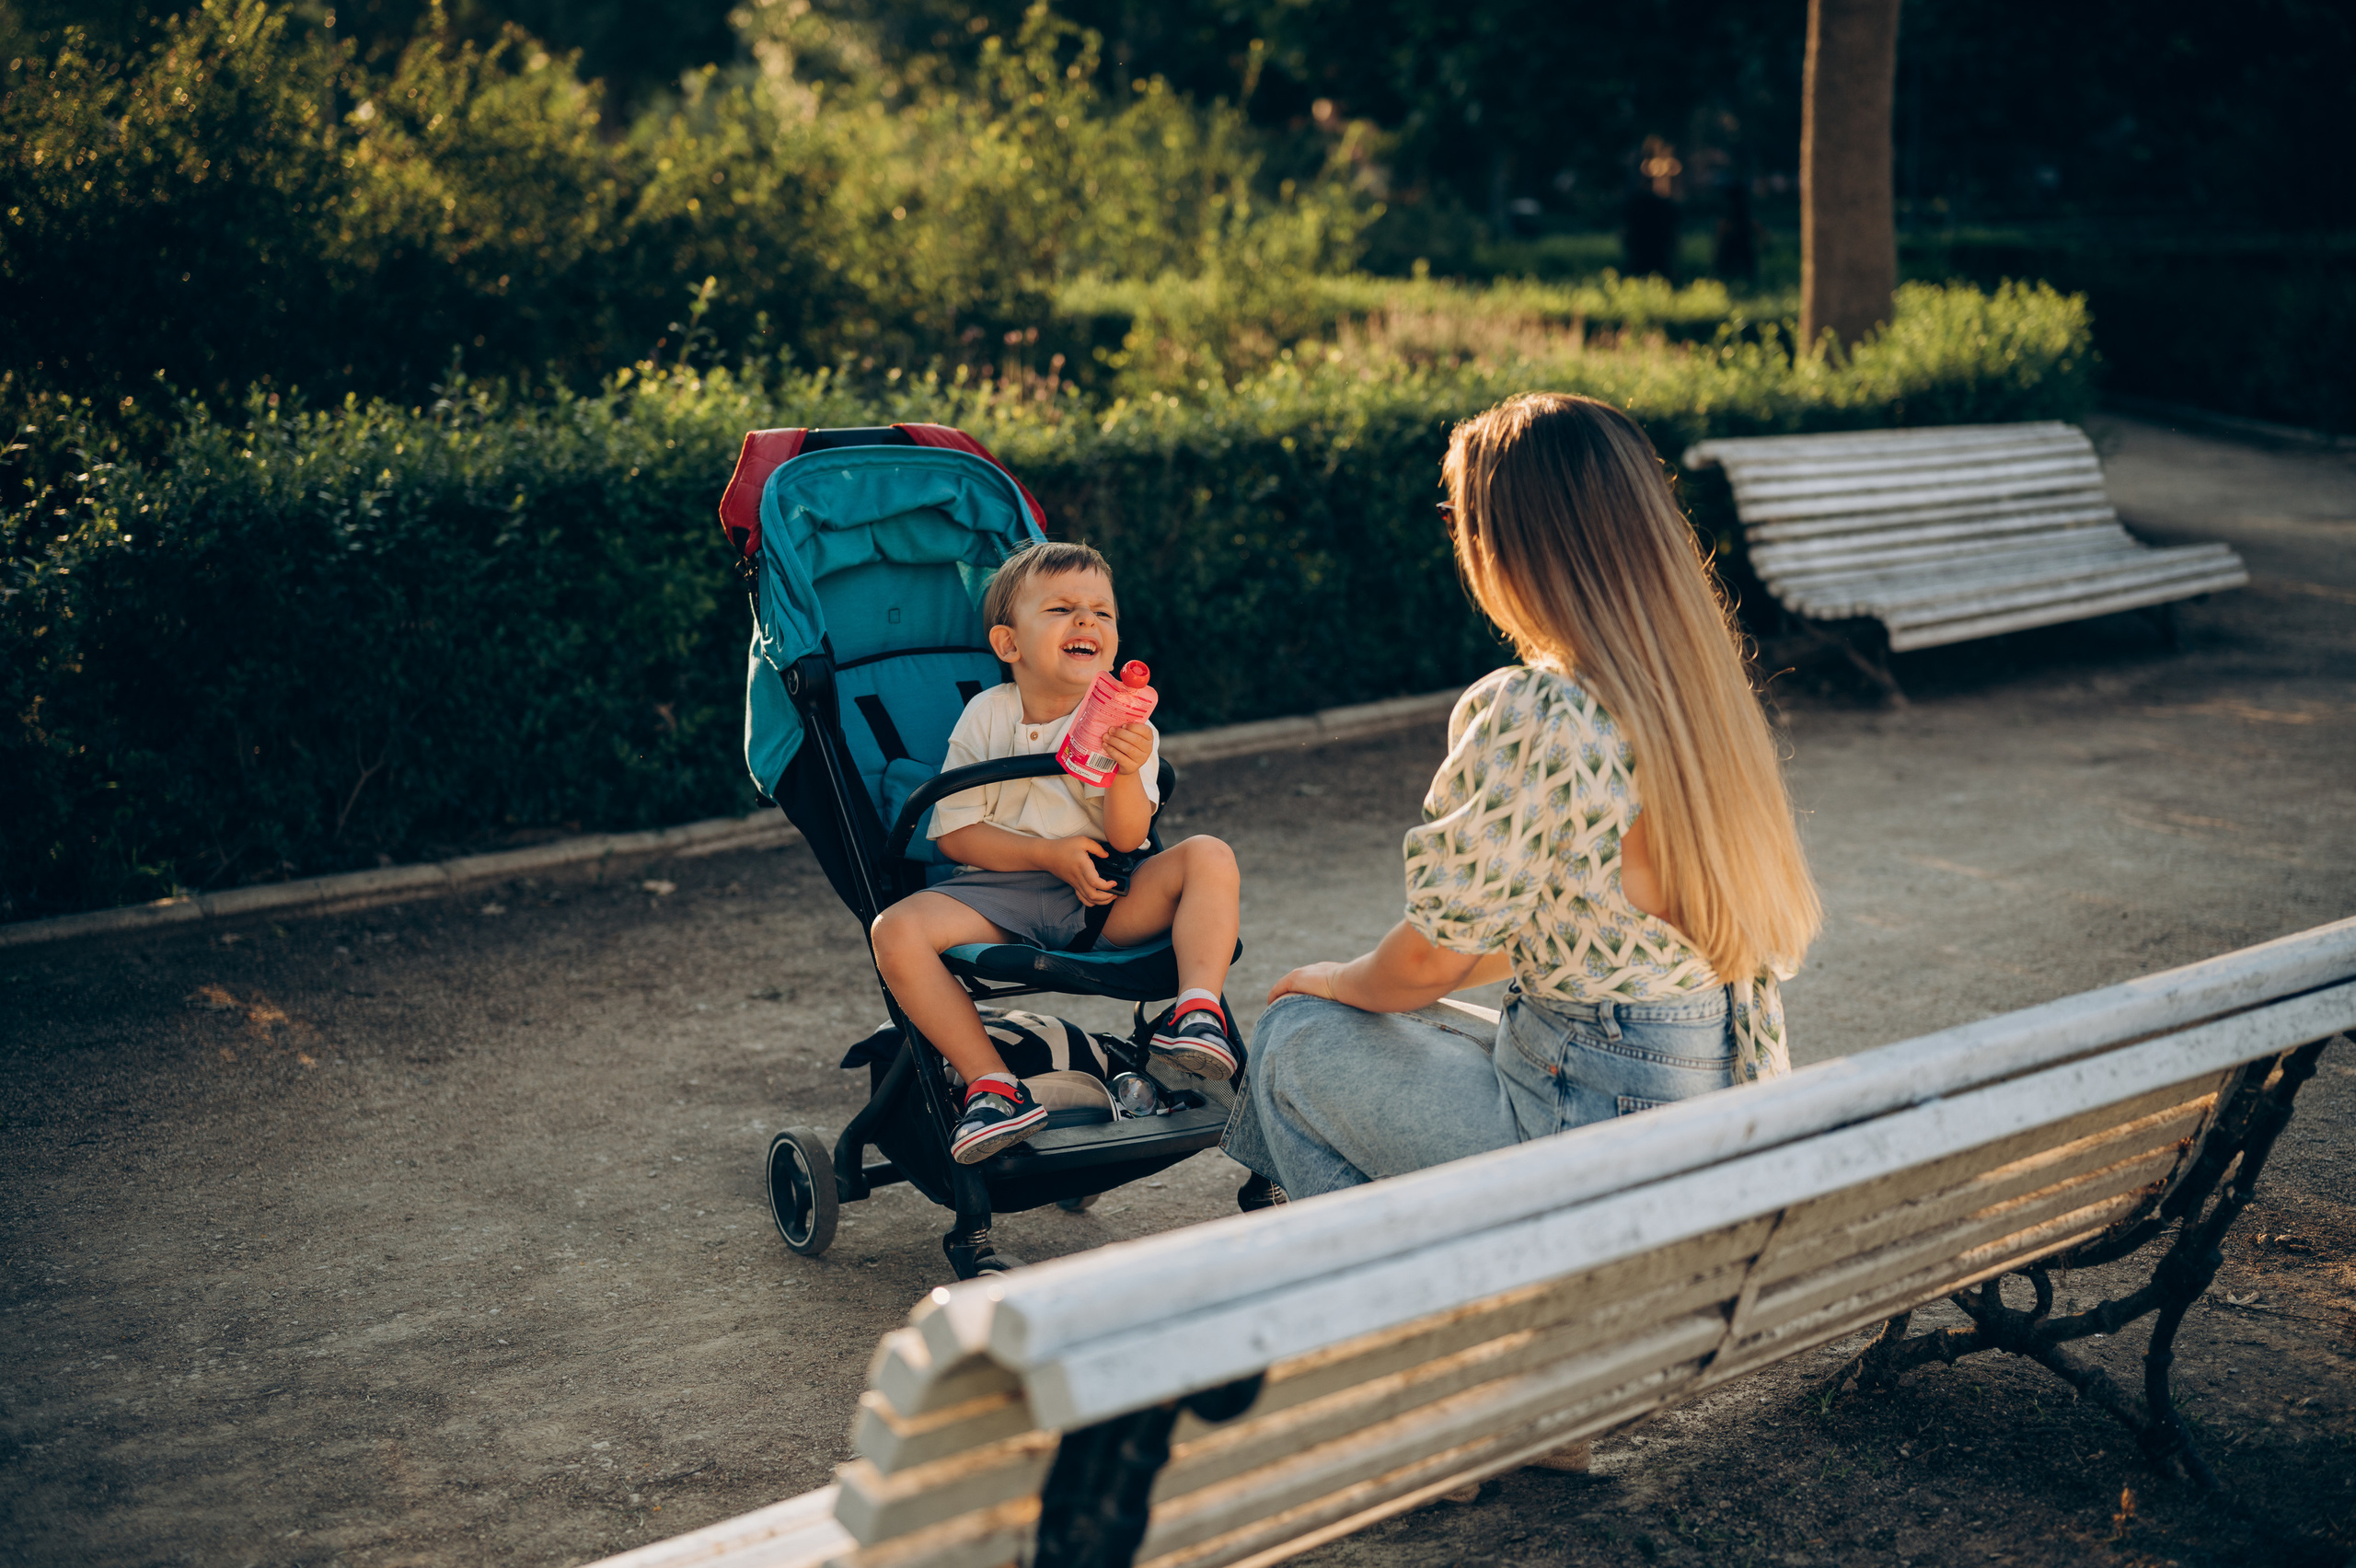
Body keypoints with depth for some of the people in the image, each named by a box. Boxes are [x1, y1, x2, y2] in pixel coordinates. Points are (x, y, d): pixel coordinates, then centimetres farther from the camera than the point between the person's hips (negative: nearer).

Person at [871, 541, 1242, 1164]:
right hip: (1000, 894, 0)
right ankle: (989, 1083, -23)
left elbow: (1126, 838, -10)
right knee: (897, 931, -26)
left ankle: (1197, 1009, -25)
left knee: (1209, 857, -21)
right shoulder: (985, 718, -1)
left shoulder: (1124, 722, 0)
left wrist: (1126, 773, -31)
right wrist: (1049, 855, -15)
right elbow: (955, 833, -2)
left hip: (1105, 902, 1)